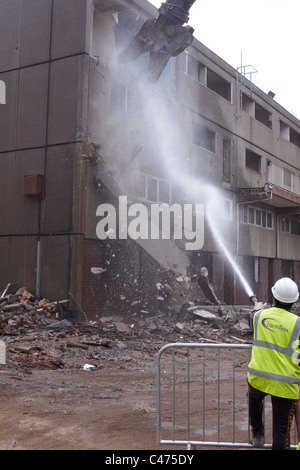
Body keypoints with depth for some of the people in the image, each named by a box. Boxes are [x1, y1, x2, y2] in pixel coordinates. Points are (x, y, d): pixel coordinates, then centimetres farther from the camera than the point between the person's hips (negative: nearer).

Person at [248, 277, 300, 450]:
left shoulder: (260, 315, -1)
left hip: (258, 377, 3)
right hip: (285, 384, -3)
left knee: (255, 398, 37)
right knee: (282, 428, 7)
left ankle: (258, 434, 41)